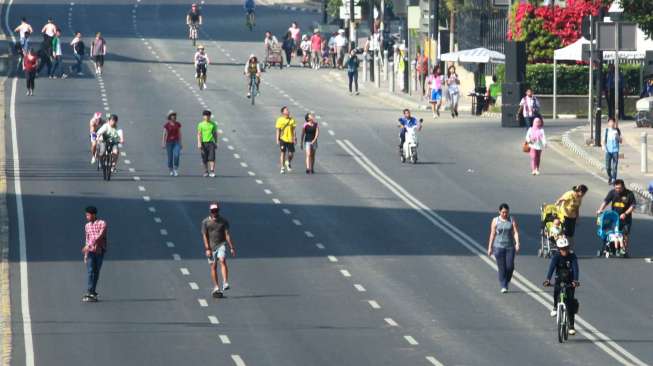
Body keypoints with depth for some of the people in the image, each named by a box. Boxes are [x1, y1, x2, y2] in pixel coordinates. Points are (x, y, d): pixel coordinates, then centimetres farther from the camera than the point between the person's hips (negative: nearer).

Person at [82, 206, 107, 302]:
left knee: (96, 272, 3)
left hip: (100, 250, -2)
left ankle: (92, 292, 12)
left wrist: (88, 246, -27)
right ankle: (89, 292, -20)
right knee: (90, 271, -12)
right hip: (90, 251, 3)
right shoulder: (87, 226, 12)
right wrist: (85, 255, 17)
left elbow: (100, 236, -19)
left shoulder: (102, 224, -6)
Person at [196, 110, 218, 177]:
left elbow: (215, 134, 14)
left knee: (212, 157, -13)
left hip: (211, 142, 0)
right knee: (205, 159, 6)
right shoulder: (201, 124, 2)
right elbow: (199, 134, -2)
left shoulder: (213, 124, 7)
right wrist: (199, 143, -12)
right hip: (203, 142, 0)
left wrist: (216, 143, 12)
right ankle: (206, 171, 19)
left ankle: (212, 171, -18)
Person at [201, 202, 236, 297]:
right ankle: (216, 288, 9)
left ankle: (225, 283, -29)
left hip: (221, 244, -1)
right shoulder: (205, 222, 2)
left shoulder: (223, 221, 4)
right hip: (211, 246, 1)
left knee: (222, 261, -23)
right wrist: (207, 249, -9)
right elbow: (205, 236, -1)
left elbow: (227, 234, 2)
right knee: (213, 267, 2)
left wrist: (231, 247, -3)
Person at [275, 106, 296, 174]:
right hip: (283, 139, -2)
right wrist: (277, 140, -6)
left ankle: (288, 163, 31)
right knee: (283, 153, 0)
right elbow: (278, 130, -1)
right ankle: (282, 168, 8)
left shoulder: (292, 120, 6)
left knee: (291, 153, 1)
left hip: (290, 139, 2)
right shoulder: (280, 120, -2)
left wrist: (295, 138, 2)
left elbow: (293, 130, 7)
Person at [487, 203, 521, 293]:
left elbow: (516, 232, -3)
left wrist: (517, 243, -18)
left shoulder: (512, 220, 4)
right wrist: (490, 247, 3)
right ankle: (503, 286, 2)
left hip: (510, 246, 1)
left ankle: (507, 282, 23)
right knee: (502, 268, -5)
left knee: (510, 266, -3)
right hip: (498, 246, -1)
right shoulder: (495, 221, 3)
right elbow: (492, 234, 5)